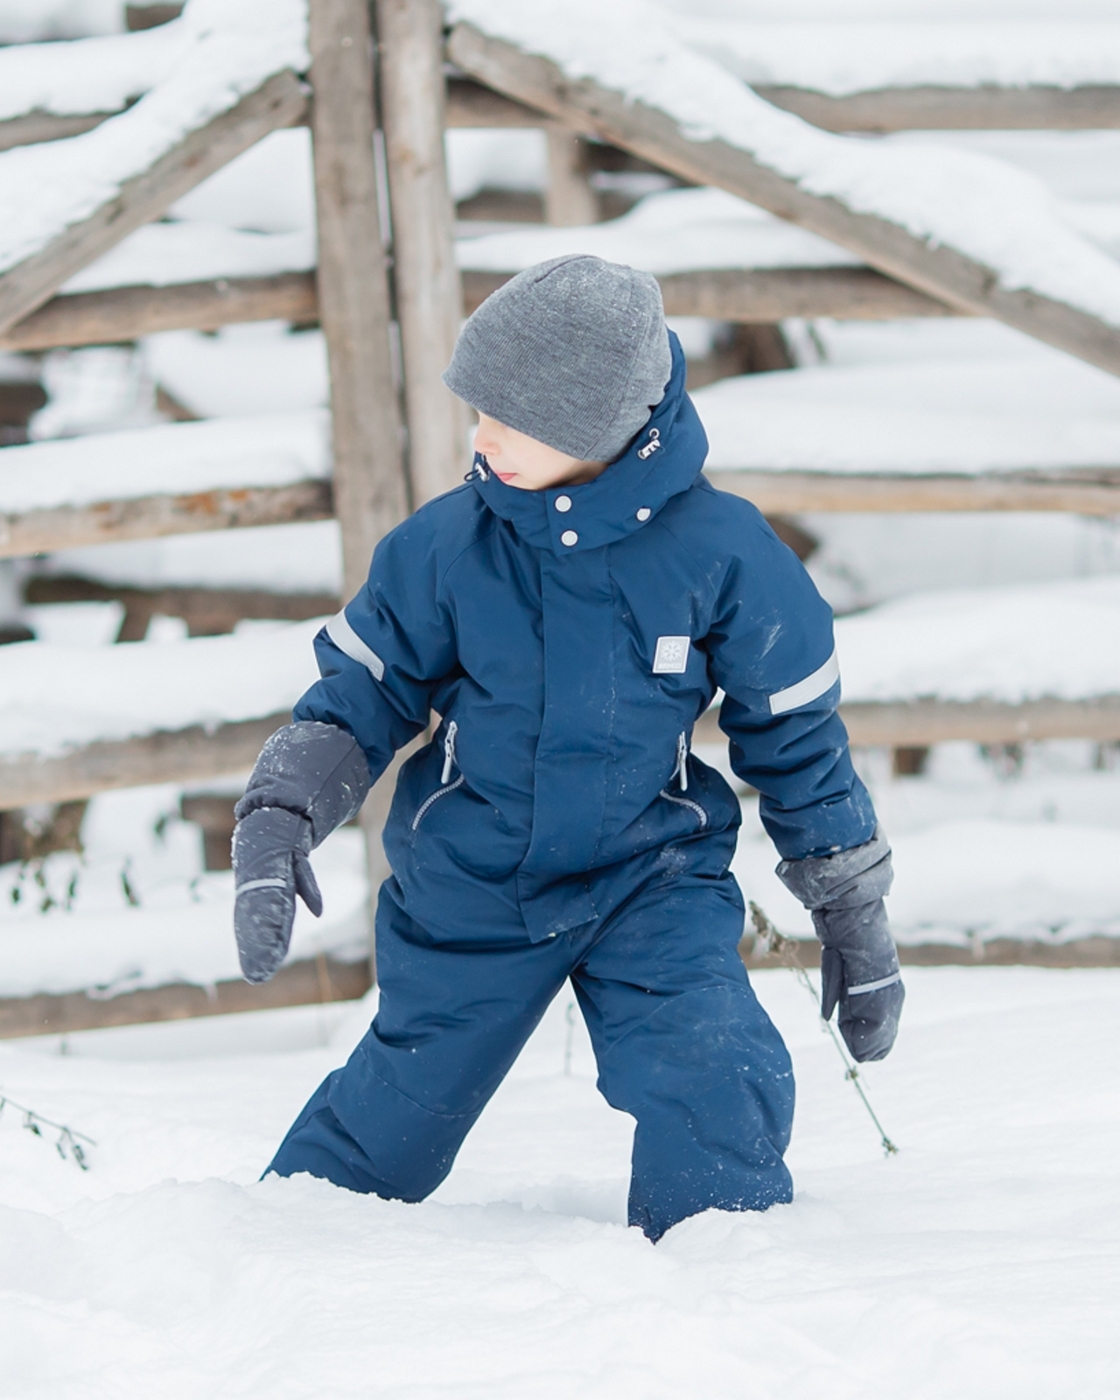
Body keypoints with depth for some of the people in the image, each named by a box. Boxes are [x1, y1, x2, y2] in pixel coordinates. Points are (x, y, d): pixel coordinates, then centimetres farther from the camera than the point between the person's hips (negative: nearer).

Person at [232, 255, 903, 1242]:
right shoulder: (445, 546, -12)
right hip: (467, 888, 2)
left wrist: (856, 923, 3)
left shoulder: (719, 553, -15)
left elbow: (796, 741, -3)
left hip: (648, 876, -1)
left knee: (713, 1092, -24)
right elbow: (360, 694, 1)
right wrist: (278, 823, -15)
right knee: (390, 1122, 13)